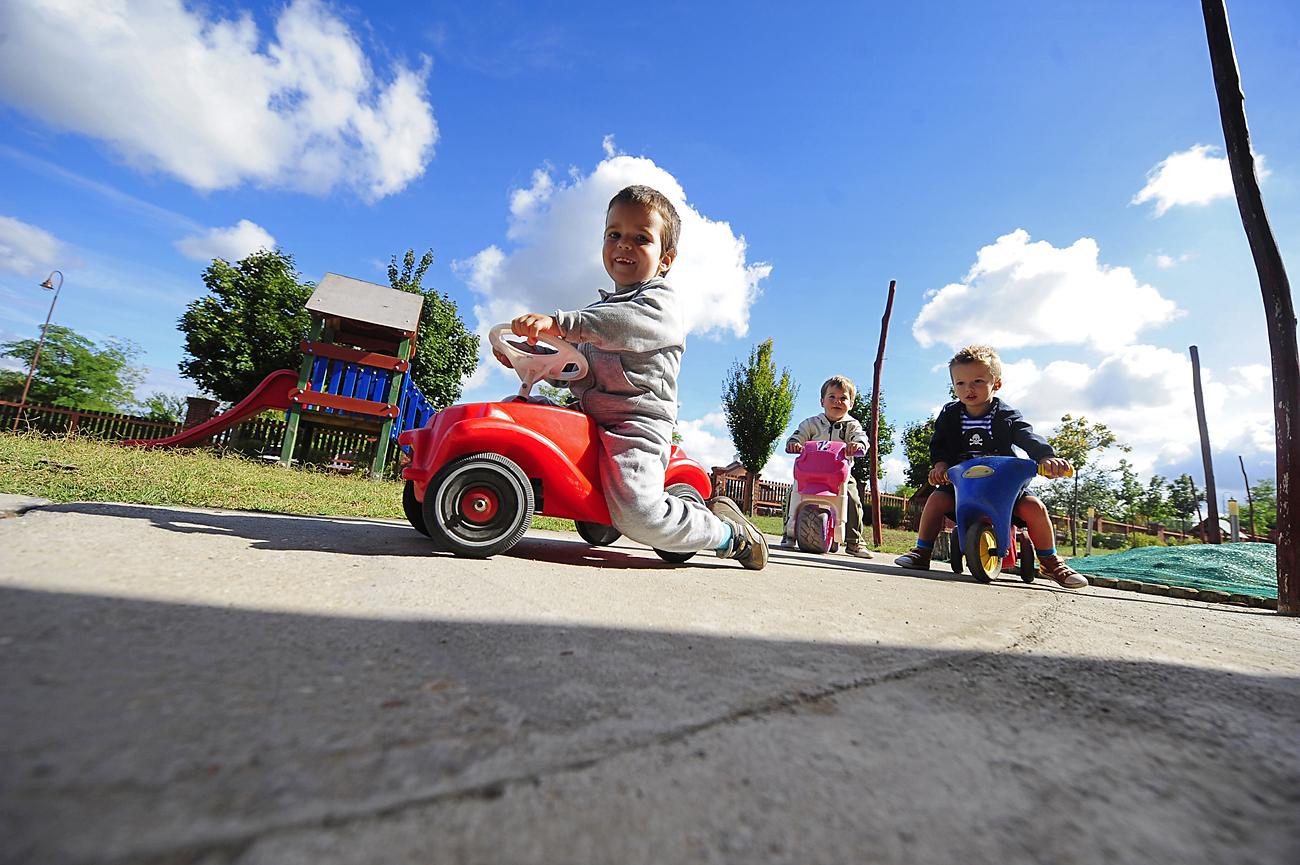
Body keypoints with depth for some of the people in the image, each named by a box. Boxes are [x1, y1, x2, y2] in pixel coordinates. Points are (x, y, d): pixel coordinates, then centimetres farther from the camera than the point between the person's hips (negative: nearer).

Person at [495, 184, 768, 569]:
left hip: (636, 424, -9)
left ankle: (728, 531, 5)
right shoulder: (601, 309, 26)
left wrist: (558, 322, -35)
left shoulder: (661, 301, 0)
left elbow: (626, 325, -25)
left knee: (639, 519, -29)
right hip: (588, 417, 9)